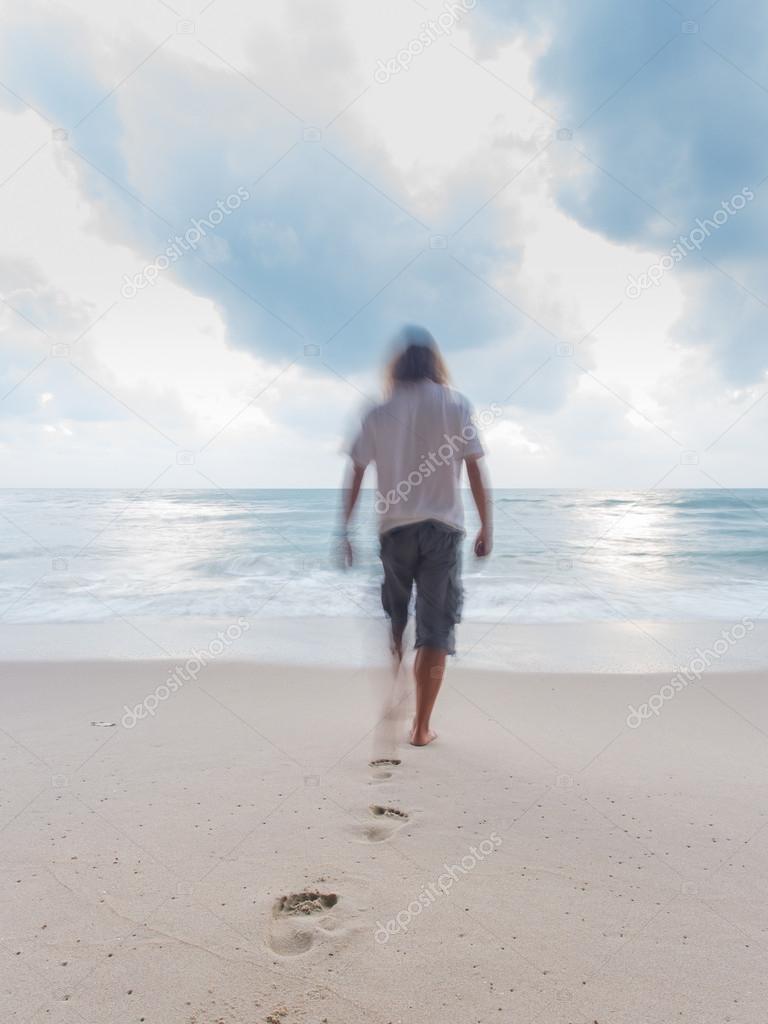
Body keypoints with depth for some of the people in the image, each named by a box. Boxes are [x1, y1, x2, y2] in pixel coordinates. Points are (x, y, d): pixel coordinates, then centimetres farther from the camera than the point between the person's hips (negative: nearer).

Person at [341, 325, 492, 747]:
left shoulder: (378, 413, 2)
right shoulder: (456, 405, 0)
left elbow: (355, 477, 0)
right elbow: (475, 472, -3)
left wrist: (345, 530, 7)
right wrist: (486, 526, 5)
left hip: (395, 528, 1)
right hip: (443, 527, -1)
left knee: (393, 617, 22)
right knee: (436, 627, 5)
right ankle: (421, 726, 8)